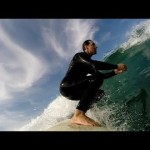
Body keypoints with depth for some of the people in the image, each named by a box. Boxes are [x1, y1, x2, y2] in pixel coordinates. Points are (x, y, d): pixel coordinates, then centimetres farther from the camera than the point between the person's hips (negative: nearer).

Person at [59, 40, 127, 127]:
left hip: (74, 92, 10)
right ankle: (79, 115, -39)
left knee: (100, 93, 14)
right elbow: (95, 64, -22)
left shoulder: (89, 65, 22)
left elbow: (102, 75, 26)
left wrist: (115, 72, 14)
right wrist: (116, 66, -16)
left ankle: (79, 114, -1)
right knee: (96, 79, -26)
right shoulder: (79, 55, -4)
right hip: (66, 87, -9)